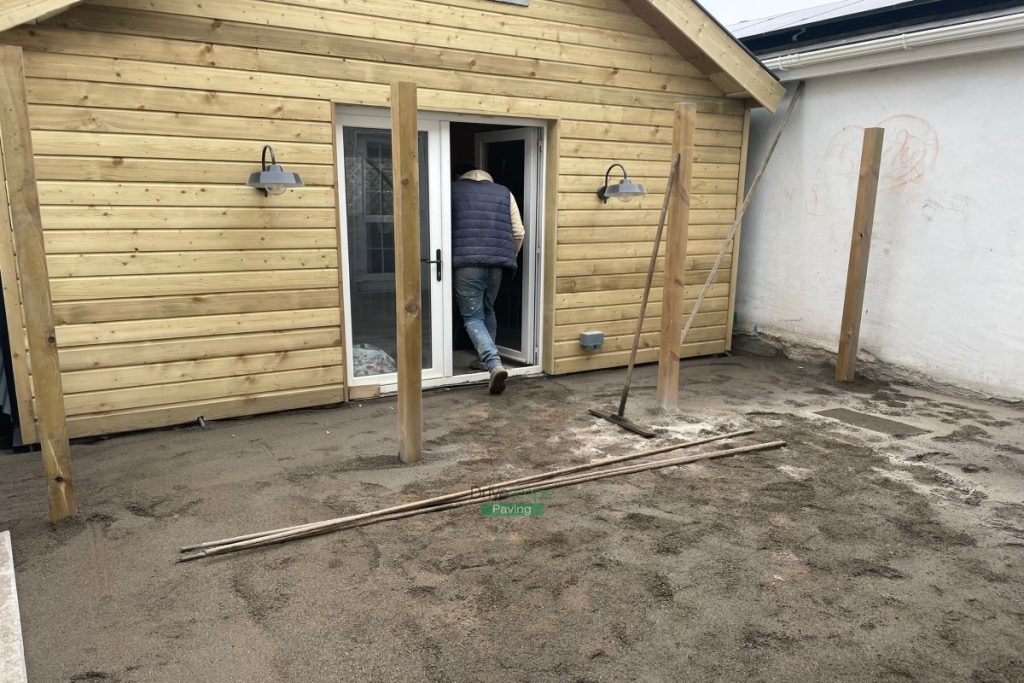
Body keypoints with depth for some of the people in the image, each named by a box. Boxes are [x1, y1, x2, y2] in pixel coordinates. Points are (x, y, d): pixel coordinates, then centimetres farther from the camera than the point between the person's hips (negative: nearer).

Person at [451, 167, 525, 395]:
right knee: (488, 311, 23)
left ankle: (494, 364, -18)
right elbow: (519, 233, 12)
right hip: (496, 261, 3)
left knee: (473, 318, 0)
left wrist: (449, 257, 26)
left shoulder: (453, 190, 15)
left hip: (466, 262, -3)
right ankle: (485, 359, 29)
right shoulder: (504, 192, 19)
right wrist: (510, 257, 27)